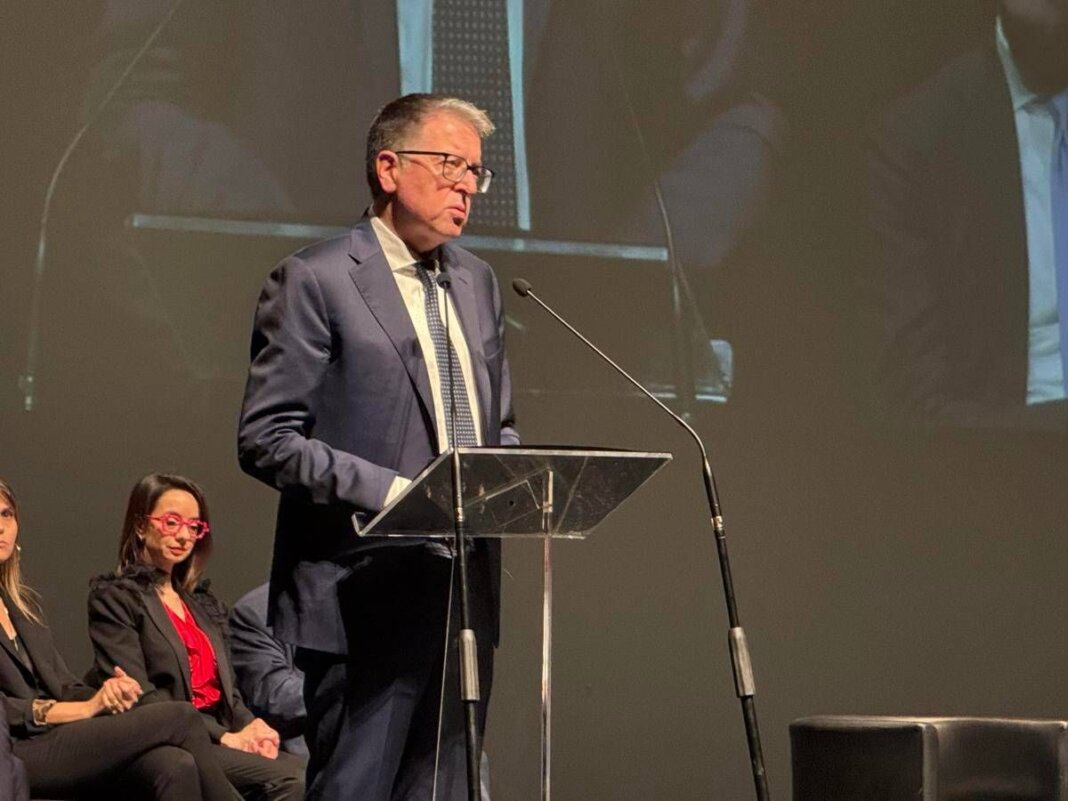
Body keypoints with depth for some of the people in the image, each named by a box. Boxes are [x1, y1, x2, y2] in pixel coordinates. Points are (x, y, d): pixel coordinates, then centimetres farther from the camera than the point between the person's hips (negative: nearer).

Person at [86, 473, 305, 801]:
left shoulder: (202, 602, 24)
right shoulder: (114, 598, 1)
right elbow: (140, 696, -9)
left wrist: (251, 726, -3)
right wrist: (222, 736, -14)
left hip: (226, 734, 6)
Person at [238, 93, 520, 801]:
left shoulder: (477, 281, 17)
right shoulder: (316, 280, -6)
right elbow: (266, 439, -11)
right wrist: (389, 491, -20)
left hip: (467, 591, 7)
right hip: (368, 598, -7)